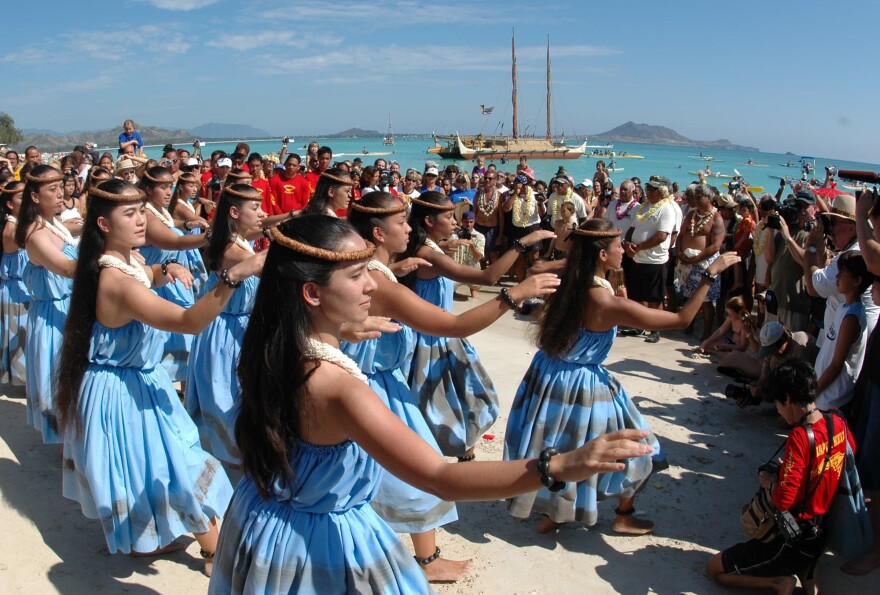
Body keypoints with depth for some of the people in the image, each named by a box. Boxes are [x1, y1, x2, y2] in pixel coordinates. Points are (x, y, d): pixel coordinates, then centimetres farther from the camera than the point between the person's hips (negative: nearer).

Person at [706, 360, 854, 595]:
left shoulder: (799, 436, -28)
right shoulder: (839, 424, -6)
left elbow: (783, 500, -29)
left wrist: (770, 481, -8)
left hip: (792, 542, -7)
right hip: (821, 534, 7)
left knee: (713, 568, 4)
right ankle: (806, 574, 18)